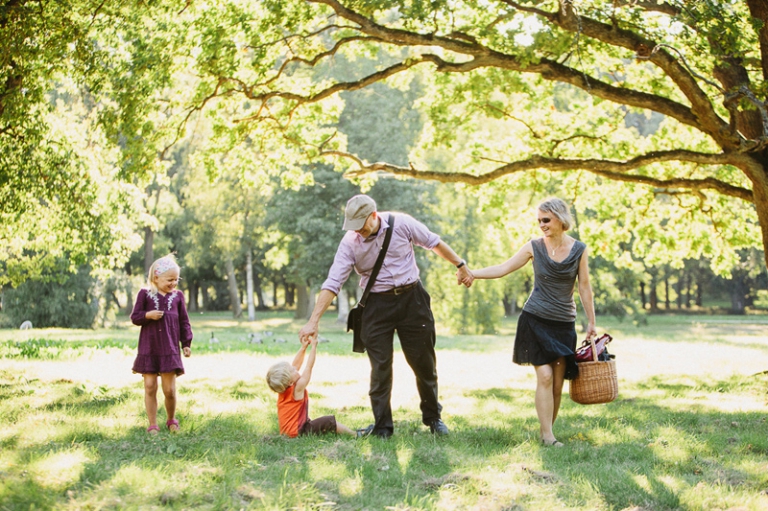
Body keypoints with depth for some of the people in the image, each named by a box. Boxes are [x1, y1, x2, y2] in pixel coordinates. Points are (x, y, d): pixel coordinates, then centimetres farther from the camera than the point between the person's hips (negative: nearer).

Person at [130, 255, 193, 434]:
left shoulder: (177, 296, 5)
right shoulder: (145, 294, -1)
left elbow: (184, 321, 10)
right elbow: (135, 317, 1)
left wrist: (186, 343, 4)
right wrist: (148, 315, -18)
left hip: (170, 349, 1)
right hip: (148, 349, -1)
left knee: (169, 390, 1)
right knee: (150, 387, 1)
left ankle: (171, 421, 24)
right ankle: (152, 425, 10)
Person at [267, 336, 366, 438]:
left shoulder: (283, 390, 0)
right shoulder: (298, 388, -22)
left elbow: (296, 365, 7)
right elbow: (309, 367, -18)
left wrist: (303, 347, 6)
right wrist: (313, 346, -13)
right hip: (298, 432, -10)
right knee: (330, 421, -11)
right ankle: (355, 434, -3)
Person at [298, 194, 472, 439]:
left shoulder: (401, 224, -11)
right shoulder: (350, 242, -11)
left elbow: (434, 242, 4)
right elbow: (332, 283, -13)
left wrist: (460, 264, 9)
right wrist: (313, 321, -18)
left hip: (411, 298, 0)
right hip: (377, 305, 0)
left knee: (424, 362, 7)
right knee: (380, 367, -2)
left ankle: (433, 418, 24)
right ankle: (382, 428, 7)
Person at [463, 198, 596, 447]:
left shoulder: (578, 250, 0)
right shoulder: (535, 247, -1)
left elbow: (584, 288, 4)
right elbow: (503, 268, -3)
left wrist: (591, 322, 6)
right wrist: (473, 273, -15)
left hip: (564, 324, 1)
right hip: (535, 320, -1)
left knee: (558, 383, 0)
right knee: (544, 376, -11)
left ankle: (547, 430, 12)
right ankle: (547, 436, -10)